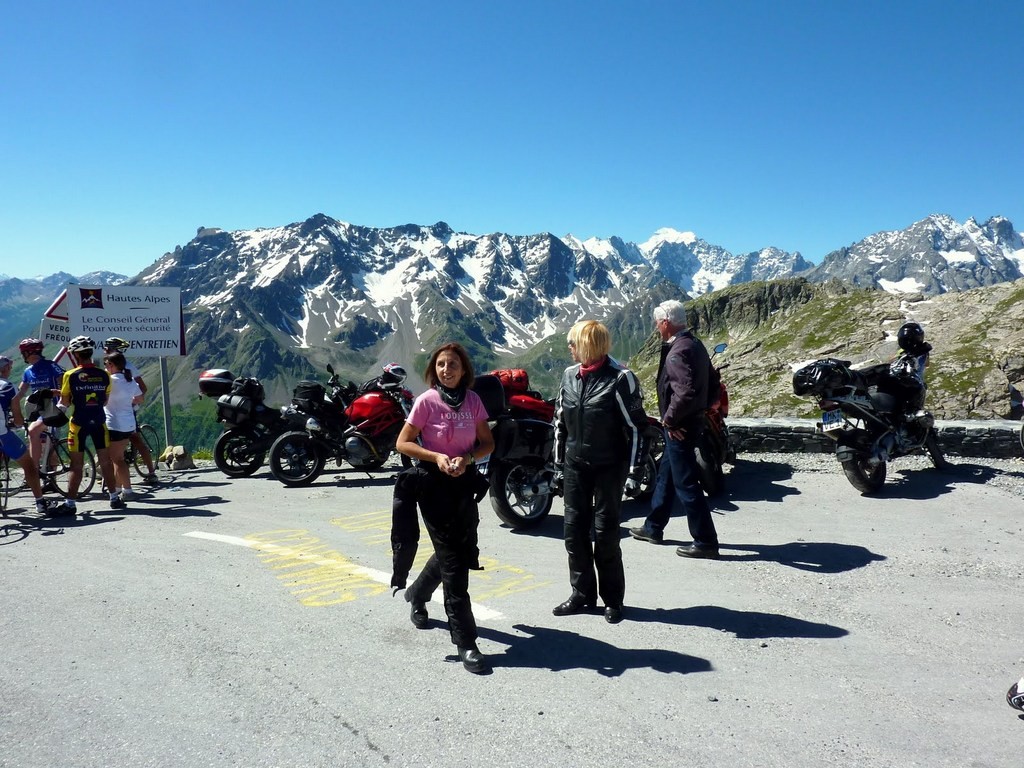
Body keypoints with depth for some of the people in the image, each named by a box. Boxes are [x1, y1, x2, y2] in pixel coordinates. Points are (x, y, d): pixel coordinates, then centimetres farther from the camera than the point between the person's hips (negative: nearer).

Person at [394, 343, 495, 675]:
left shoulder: (473, 399, 0)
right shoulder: (426, 401, -10)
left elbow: (487, 443, 5)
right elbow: (402, 443, -7)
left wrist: (467, 458, -15)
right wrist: (437, 456, -20)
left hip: (465, 479, 5)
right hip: (433, 481, -5)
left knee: (463, 550, 17)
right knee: (453, 558, -7)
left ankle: (417, 594, 46)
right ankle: (465, 641, -1)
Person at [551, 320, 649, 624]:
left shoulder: (620, 378, -12)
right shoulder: (569, 375, 6)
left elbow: (635, 427, -11)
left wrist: (633, 471, -13)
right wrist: (559, 462, 13)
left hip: (609, 467, -6)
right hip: (575, 467, 6)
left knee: (605, 534, 0)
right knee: (574, 531, 8)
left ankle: (613, 599, 16)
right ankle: (582, 594, 22)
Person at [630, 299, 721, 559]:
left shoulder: (677, 352, -22)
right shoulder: (694, 344, 9)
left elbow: (685, 391, -33)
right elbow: (710, 379, 18)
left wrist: (670, 419, -20)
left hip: (678, 426, -11)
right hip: (693, 419, 11)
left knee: (686, 484, -3)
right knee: (666, 474, 21)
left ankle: (705, 542, 4)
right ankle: (653, 528, 34)